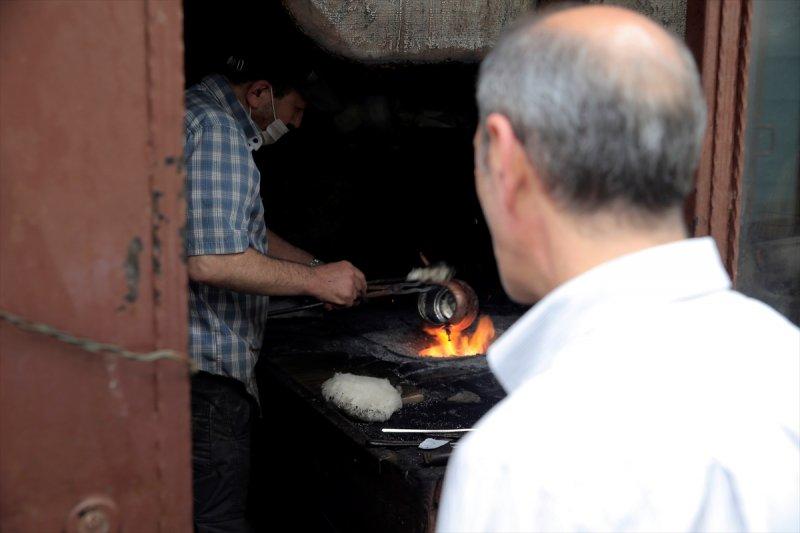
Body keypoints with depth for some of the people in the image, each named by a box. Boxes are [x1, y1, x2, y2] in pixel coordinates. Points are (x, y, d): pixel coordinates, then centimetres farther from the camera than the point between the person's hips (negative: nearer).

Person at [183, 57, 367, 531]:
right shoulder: (217, 129, -16)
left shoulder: (200, 114, 19)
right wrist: (316, 281, -17)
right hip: (205, 372, -11)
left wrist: (321, 268, 27)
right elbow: (210, 260, -28)